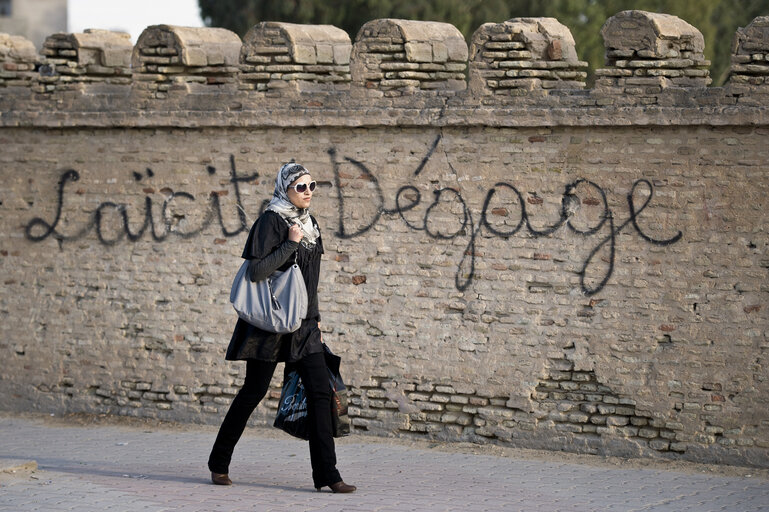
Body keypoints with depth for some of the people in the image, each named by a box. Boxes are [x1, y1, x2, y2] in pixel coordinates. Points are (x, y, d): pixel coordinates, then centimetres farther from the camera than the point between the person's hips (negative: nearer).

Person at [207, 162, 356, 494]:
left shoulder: (308, 223, 12)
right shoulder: (271, 221, -11)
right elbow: (256, 271, -20)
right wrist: (290, 243, -18)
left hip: (304, 324, 7)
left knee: (320, 392, -5)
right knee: (254, 391, 2)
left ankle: (326, 473, -5)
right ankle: (219, 463, 19)